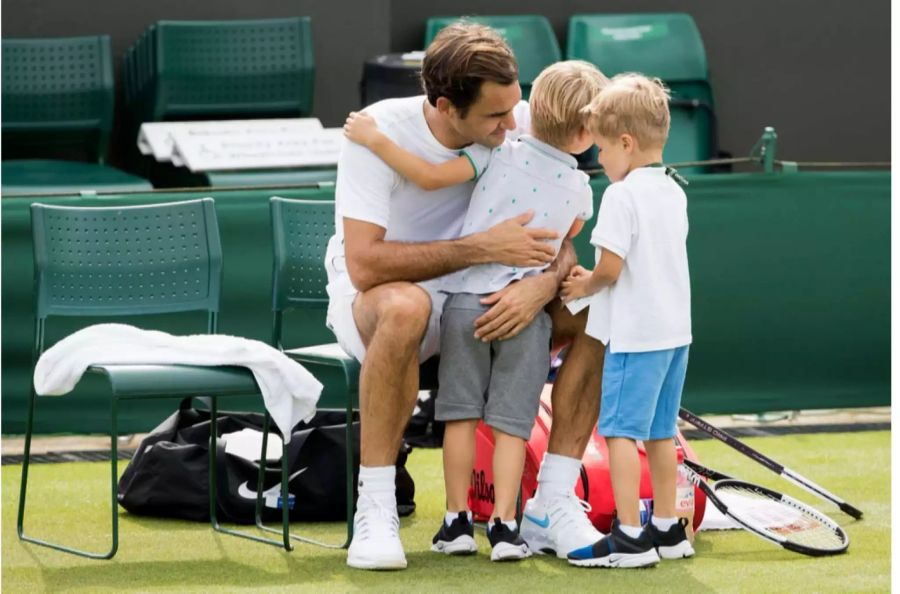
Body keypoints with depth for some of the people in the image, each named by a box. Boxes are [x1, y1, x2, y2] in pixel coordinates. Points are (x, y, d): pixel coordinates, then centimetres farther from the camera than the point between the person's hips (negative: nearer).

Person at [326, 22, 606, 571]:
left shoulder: (520, 123, -12)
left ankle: (556, 501, -12)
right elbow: (364, 264, -30)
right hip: (368, 299, -5)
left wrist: (543, 284, -31)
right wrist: (484, 248, -33)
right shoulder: (380, 132, -24)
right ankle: (375, 511, -31)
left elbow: (560, 237, -7)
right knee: (404, 308, -41)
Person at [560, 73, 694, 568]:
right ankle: (667, 529, 21)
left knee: (620, 429, -5)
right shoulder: (674, 193, 11)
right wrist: (593, 278, 13)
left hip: (635, 334, -9)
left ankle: (630, 537, -8)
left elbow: (611, 270, -19)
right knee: (660, 431, 15)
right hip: (675, 328, 9)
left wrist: (584, 287, 2)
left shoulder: (622, 196, -15)